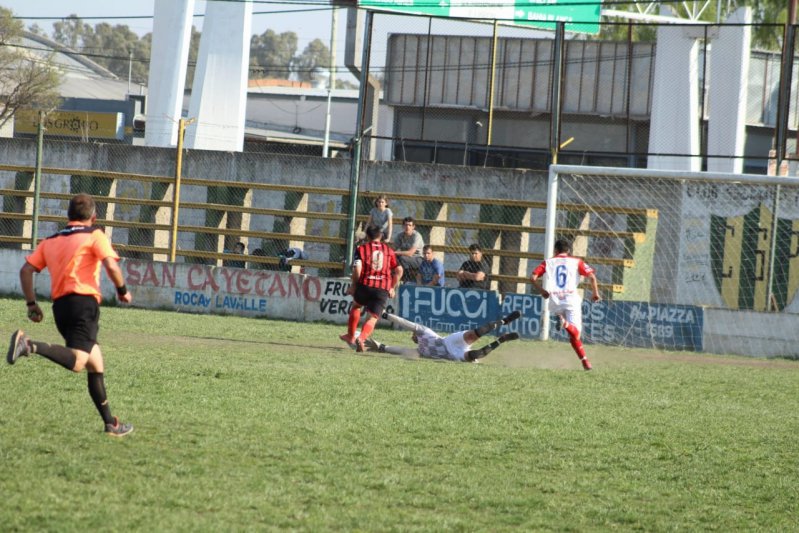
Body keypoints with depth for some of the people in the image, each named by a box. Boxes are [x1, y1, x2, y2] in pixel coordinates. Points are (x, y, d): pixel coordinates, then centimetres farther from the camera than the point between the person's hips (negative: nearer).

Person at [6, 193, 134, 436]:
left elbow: (26, 270, 11)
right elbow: (111, 266, -10)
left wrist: (31, 304, 16)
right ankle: (30, 345, -41)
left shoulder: (50, 241, 21)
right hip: (84, 301, -7)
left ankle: (110, 422, 17)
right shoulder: (95, 236, 5)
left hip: (60, 305, 7)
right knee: (76, 362, -22)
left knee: (95, 364, 16)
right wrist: (123, 291, 5)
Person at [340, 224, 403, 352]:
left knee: (356, 305, 29)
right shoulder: (389, 250, 15)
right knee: (373, 317, 0)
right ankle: (361, 338, -27)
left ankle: (351, 336, 35)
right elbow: (399, 270, 13)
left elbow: (357, 269, -9)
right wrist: (393, 288, 22)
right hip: (383, 289, 0)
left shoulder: (362, 249, 6)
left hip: (365, 285, 0)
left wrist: (354, 285, 2)